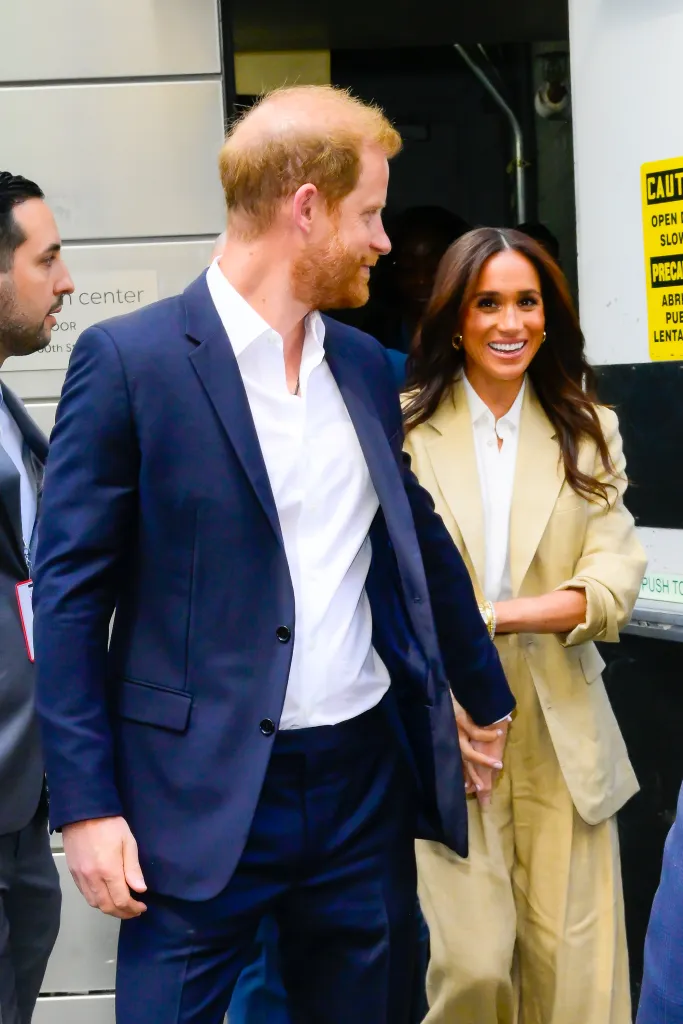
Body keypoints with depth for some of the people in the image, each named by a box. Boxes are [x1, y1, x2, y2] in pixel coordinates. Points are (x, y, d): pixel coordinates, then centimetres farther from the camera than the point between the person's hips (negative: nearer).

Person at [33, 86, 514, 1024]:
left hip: (367, 777, 6)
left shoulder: (365, 364, 10)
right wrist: (86, 804, -12)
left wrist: (485, 696, 29)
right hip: (203, 795, -5)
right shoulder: (129, 359, -9)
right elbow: (70, 589, -8)